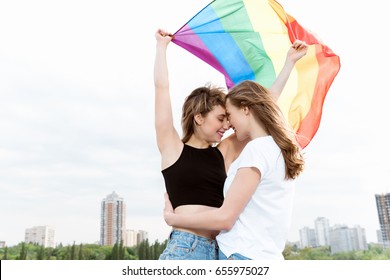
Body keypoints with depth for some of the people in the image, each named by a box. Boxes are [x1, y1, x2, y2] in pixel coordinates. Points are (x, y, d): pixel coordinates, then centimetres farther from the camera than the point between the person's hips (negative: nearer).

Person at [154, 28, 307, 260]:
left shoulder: (224, 153, 12)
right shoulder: (172, 147, 3)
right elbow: (162, 87, 1)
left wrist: (290, 62, 19)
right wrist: (162, 45, 12)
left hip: (220, 252, 5)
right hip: (184, 249, -4)